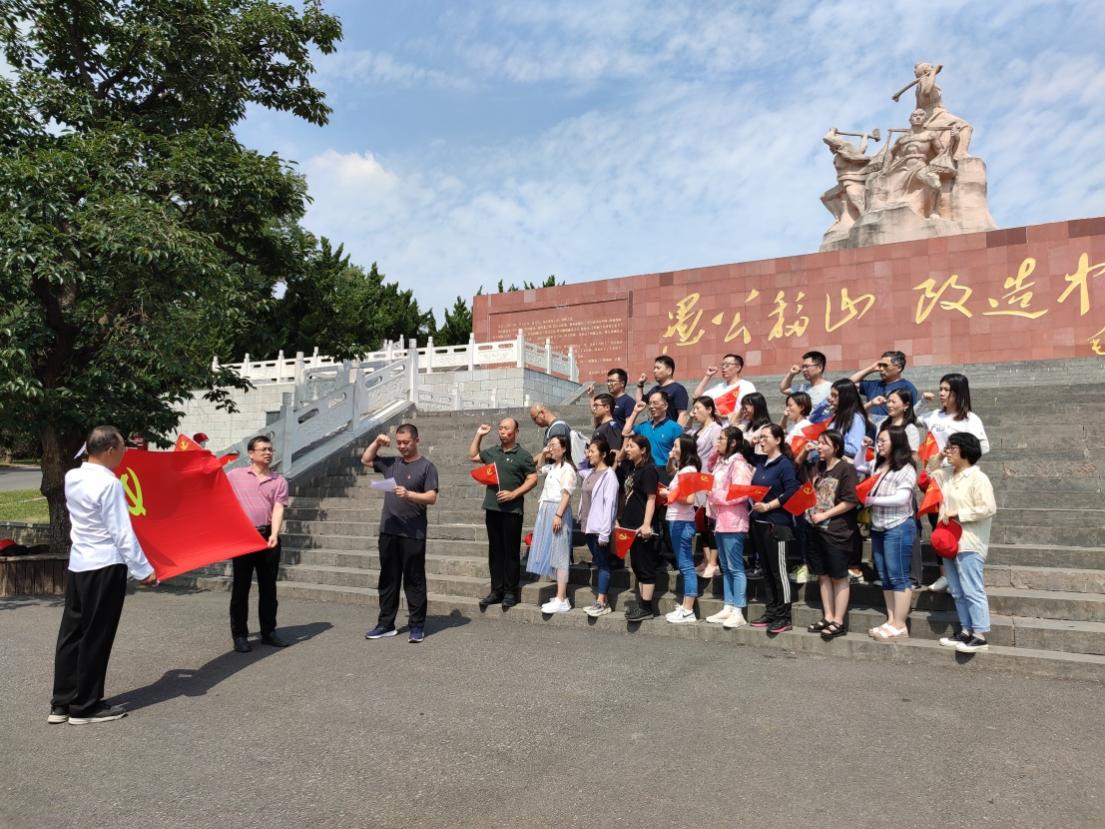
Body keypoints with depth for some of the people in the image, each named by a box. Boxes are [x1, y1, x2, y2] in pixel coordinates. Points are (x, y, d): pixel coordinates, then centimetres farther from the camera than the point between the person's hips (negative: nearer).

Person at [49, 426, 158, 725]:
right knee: (96, 639, 3)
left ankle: (61, 703, 21)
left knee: (71, 633, 14)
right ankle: (85, 707, 13)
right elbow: (122, 534, -19)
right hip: (105, 567, -8)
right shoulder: (109, 483, -19)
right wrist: (143, 569, -13)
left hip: (77, 564, 8)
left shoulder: (71, 478, 5)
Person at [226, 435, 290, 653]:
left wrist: (274, 534, -19)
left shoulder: (279, 481, 6)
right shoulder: (235, 475, 5)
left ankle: (269, 631, 20)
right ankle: (239, 634, 14)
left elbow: (278, 509, -5)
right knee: (241, 587, 4)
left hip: (268, 537, 2)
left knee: (268, 587, 9)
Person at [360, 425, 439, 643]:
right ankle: (386, 624, 21)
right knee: (388, 580, 12)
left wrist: (409, 494, -24)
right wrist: (377, 442, 11)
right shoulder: (391, 463, 12)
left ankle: (417, 626, 10)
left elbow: (432, 498, -10)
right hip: (388, 532, 5)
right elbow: (366, 460, 26)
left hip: (413, 534, -5)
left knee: (414, 581, 2)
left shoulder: (427, 466, -3)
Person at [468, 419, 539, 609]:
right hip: (492, 508, 5)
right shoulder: (492, 452, 14)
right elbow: (472, 456, 28)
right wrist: (478, 435, 19)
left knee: (511, 552, 0)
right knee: (495, 551, 9)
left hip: (512, 510, -5)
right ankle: (496, 590, 16)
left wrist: (513, 494, -15)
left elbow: (532, 479, -5)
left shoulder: (523, 455, -2)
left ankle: (511, 592, 7)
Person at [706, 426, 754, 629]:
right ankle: (727, 608, 19)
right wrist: (709, 491, 3)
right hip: (720, 521, 9)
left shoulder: (738, 464, -11)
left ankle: (738, 613, -1)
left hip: (733, 522, -9)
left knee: (735, 568, -5)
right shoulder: (721, 462, 16)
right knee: (726, 567, 12)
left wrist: (715, 495, -14)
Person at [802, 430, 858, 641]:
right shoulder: (817, 467, 12)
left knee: (839, 577, 2)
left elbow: (850, 501, -15)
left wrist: (825, 515, -14)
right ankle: (827, 617, 20)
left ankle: (839, 621, 9)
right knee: (823, 575, 11)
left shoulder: (846, 469, -8)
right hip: (817, 529, 7)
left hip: (837, 531, -7)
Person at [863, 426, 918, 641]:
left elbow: (902, 498, -16)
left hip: (898, 528, -8)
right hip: (878, 527, 8)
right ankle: (891, 620, 18)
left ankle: (900, 625, 3)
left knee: (898, 577, -3)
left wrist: (873, 500, -13)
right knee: (885, 577, 11)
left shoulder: (906, 469, -9)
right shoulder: (879, 467, 12)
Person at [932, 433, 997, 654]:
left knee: (972, 590, -5)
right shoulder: (946, 475, 11)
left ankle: (980, 636, 1)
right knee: (957, 591, 13)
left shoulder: (977, 478, -11)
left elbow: (988, 509, -18)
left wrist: (957, 514, -16)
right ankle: (966, 631, 22)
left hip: (969, 544, -8)